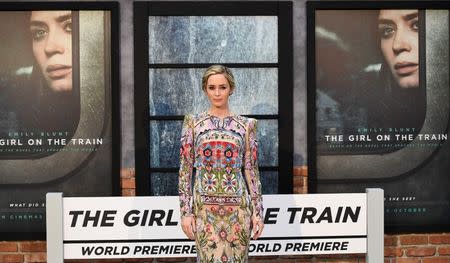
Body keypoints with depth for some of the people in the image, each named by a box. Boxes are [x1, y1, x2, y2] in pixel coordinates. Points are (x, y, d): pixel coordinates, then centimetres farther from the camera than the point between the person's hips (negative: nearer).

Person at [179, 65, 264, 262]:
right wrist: (185, 211, -4)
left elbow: (251, 170, 6)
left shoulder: (245, 125, 5)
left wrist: (257, 210, 1)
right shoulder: (193, 123, 3)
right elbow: (185, 169, 2)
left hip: (237, 205, 1)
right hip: (204, 205, -1)